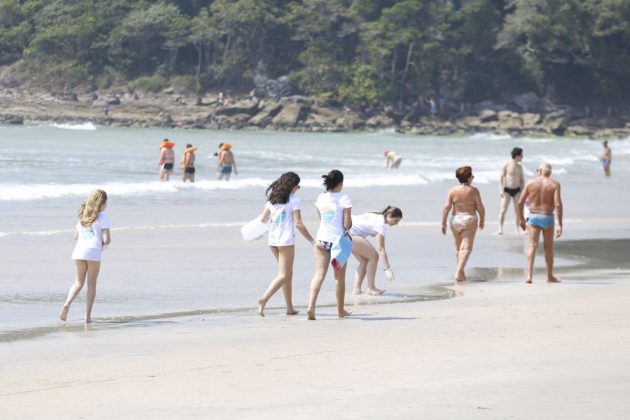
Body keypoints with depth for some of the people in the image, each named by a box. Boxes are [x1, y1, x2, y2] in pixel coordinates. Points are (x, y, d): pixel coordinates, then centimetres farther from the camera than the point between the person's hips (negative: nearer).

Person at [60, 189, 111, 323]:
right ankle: (88, 315, 5)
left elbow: (76, 236, 21)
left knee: (78, 283, 9)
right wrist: (104, 243, 14)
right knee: (91, 284, 6)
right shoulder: (103, 218, -1)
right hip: (93, 252, -4)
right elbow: (107, 239, -7)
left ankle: (67, 303, -18)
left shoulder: (82, 217, 18)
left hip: (79, 252, 4)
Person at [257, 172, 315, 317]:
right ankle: (264, 298, -22)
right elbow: (298, 224, -11)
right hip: (286, 241, -7)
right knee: (283, 275, -4)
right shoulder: (294, 200, -7)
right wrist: (312, 241, -6)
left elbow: (263, 219, 14)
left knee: (288, 274, 16)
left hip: (272, 241, 7)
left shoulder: (272, 199, 11)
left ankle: (290, 307, 16)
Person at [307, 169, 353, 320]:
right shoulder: (344, 199, -10)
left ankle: (311, 306, -22)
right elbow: (347, 224, -12)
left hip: (322, 239, 3)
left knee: (319, 274, -2)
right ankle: (340, 310, 25)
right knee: (340, 278, 12)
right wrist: (349, 224, 9)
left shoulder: (320, 198, 5)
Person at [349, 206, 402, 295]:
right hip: (351, 234, -10)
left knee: (364, 261, 13)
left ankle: (356, 289, 7)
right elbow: (381, 249, -20)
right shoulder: (381, 224, -16)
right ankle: (371, 288, -2)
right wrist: (387, 269, -20)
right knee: (373, 256, -6)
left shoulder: (378, 216, 12)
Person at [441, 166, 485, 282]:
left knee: (458, 247, 21)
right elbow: (480, 208, -3)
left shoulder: (453, 190, -1)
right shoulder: (474, 191, -7)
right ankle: (459, 272, -20)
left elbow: (446, 207, -6)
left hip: (455, 220, 3)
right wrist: (482, 220, 13)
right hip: (469, 220, -3)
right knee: (466, 248, -5)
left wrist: (443, 223, -2)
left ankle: (460, 271, 31)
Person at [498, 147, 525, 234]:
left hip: (517, 190, 4)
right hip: (507, 190, -4)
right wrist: (501, 190, -18)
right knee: (503, 210, -10)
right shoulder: (506, 166, -7)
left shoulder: (520, 167, 8)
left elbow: (522, 179, 15)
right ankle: (500, 228, -7)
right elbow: (501, 178, -8)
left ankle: (518, 229, 11)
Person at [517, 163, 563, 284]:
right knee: (548, 247, 15)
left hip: (533, 217, 0)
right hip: (547, 218, 0)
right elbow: (558, 204, -16)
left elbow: (520, 202, -1)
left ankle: (529, 275, -18)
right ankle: (550, 276, 26)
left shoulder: (530, 183, -1)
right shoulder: (554, 184, -6)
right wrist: (560, 224, -14)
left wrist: (521, 218, 13)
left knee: (532, 245, -2)